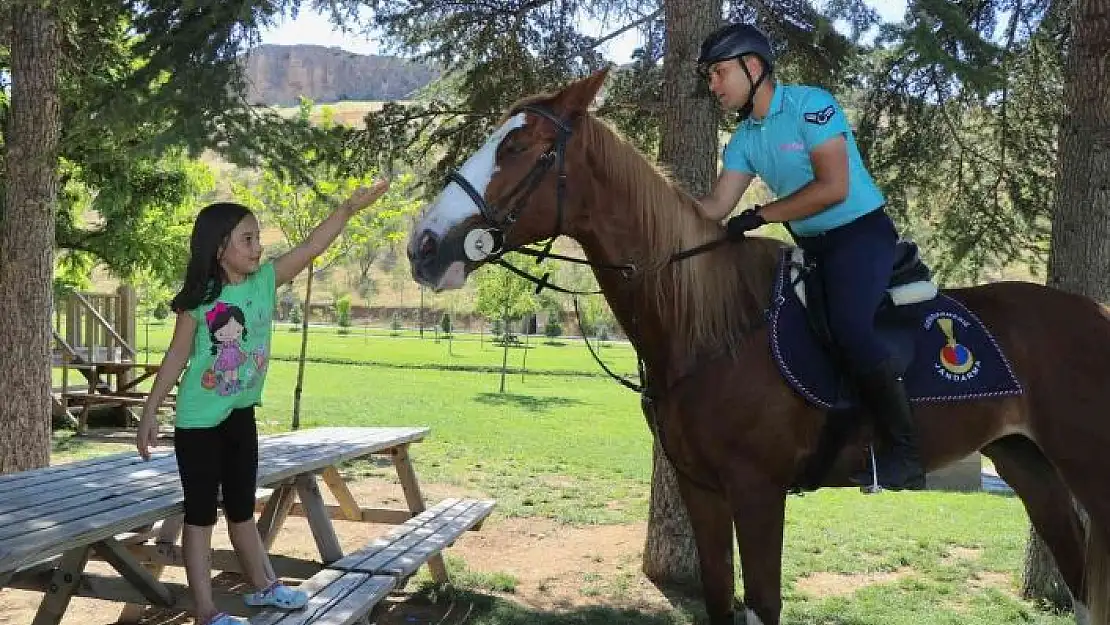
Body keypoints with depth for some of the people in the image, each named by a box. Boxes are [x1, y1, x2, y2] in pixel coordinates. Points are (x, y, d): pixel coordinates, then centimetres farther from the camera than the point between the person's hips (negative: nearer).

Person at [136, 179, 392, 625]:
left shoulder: (266, 280, -3)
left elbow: (312, 246, -9)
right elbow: (177, 357, -9)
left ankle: (262, 586, 34)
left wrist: (349, 208, -17)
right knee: (201, 513, 3)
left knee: (242, 508, 20)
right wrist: (150, 412, -7)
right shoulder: (199, 300, -15)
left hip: (241, 416, 5)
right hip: (199, 421, -5)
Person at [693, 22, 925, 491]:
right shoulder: (744, 139, 9)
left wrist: (759, 216, -20)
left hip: (861, 233, -9)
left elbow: (833, 188, -21)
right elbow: (715, 207, 3)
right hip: (812, 247, 9)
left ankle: (903, 453, -24)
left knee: (847, 325, -31)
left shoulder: (811, 104, -13)